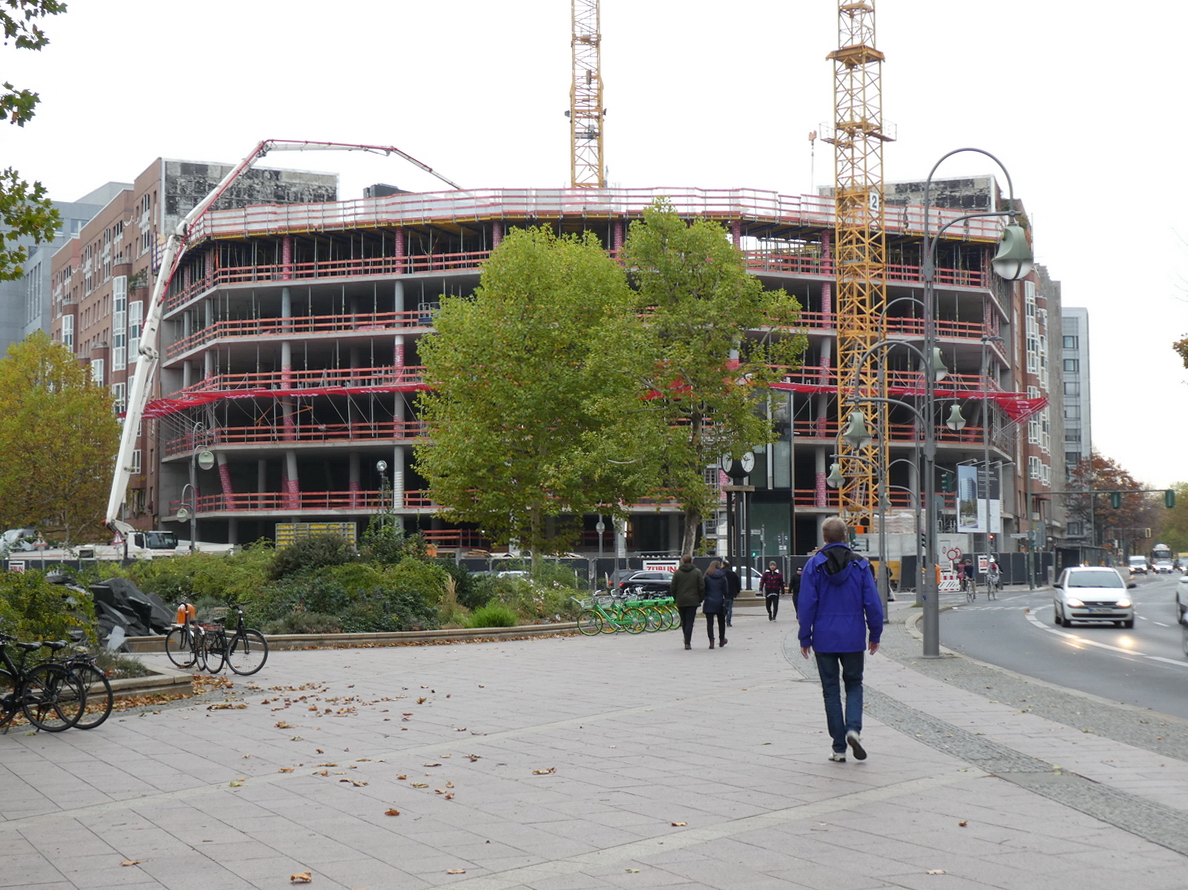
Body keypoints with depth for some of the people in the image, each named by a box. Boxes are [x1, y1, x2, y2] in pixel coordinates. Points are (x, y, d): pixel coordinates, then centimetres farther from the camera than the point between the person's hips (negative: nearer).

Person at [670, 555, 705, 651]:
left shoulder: (677, 573, 2)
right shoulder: (697, 572, 0)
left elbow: (673, 588, 3)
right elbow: (702, 588, -2)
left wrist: (675, 599, 15)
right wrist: (700, 599, 8)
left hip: (681, 601, 1)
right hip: (693, 601, -1)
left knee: (684, 622, 14)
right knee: (690, 622, -2)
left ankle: (687, 641, 21)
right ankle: (687, 643, -10)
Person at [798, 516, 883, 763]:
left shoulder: (813, 565, -4)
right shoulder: (860, 564, -1)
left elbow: (807, 604, -6)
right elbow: (872, 603, -2)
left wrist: (805, 638, 2)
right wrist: (875, 634, 10)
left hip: (824, 639, -1)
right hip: (853, 638, 1)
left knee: (831, 691, 7)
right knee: (854, 684, 16)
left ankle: (839, 747, 7)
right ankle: (853, 728, -9)